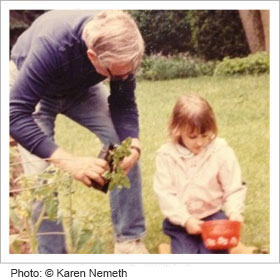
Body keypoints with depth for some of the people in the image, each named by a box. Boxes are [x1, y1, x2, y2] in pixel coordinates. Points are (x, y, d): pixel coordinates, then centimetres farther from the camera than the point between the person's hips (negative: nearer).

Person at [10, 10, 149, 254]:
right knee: (41, 176, -16)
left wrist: (133, 147, -34)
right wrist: (69, 161, -51)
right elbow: (16, 115, -43)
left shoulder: (121, 47, -30)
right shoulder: (52, 44, -44)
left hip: (81, 87, 4)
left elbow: (124, 104, -15)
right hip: (30, 86, -3)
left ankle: (129, 240, 2)